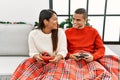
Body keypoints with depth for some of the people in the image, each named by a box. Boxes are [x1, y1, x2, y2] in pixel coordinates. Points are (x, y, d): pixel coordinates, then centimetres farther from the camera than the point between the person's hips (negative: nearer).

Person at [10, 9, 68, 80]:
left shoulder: (60, 32, -6)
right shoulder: (33, 34, -5)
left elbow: (63, 51, -7)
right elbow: (33, 52, -3)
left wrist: (57, 58, -28)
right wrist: (37, 57, -26)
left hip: (55, 60, 0)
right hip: (40, 60, 0)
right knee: (27, 63, -28)